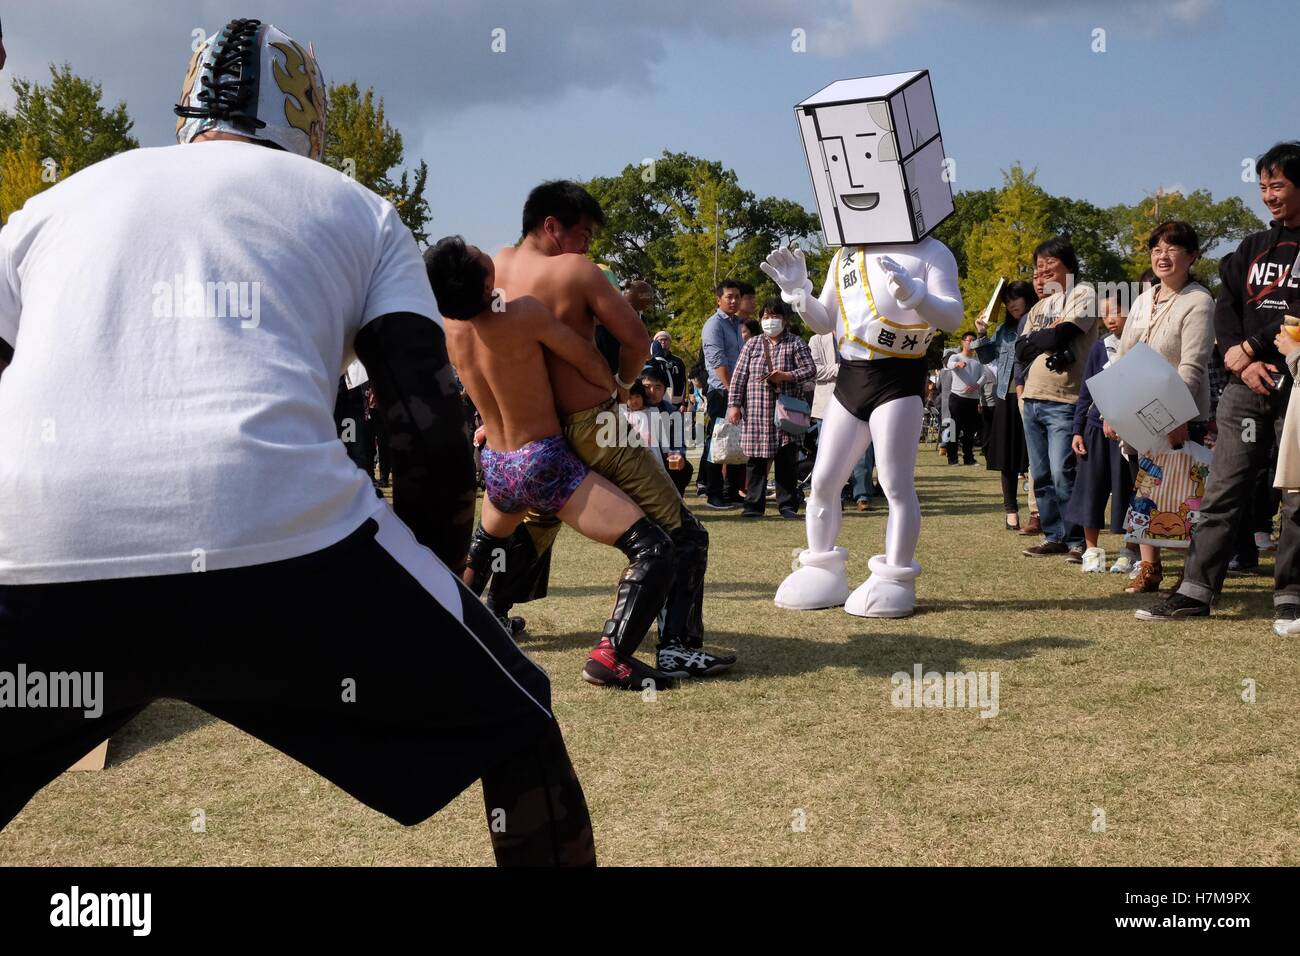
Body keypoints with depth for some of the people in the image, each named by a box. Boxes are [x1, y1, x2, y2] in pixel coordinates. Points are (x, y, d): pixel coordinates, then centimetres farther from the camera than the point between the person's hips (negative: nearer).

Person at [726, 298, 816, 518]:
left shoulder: (796, 343, 6)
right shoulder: (752, 345, 13)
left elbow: (810, 370, -2)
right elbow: (739, 376, 10)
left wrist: (786, 376, -15)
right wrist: (734, 404, 1)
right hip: (756, 413, 2)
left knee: (786, 460, -1)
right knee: (755, 459, 2)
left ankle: (787, 505, 4)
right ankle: (755, 504, 9)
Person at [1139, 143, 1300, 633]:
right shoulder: (1252, 248, 18)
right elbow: (1225, 308, 9)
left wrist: (1252, 347, -8)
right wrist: (1242, 361, -6)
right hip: (1246, 388, 4)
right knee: (1220, 491, 1)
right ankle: (1195, 591, 1)